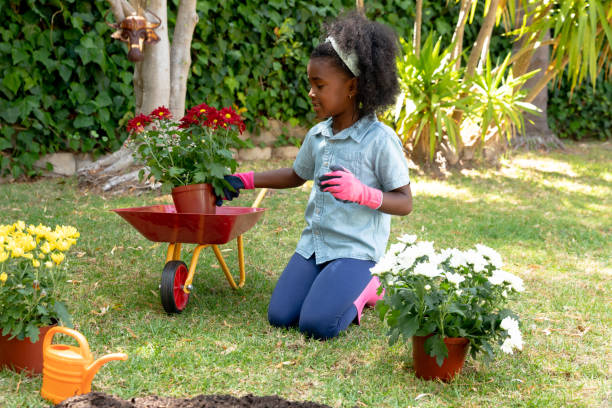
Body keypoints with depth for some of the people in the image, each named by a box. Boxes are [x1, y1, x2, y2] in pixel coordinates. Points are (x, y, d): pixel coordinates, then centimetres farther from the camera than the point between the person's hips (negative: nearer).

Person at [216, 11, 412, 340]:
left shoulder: (379, 140, -14)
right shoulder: (317, 136, 6)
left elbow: (405, 202, -11)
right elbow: (296, 176, 25)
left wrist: (361, 192, -27)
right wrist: (242, 181, 20)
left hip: (355, 250, -6)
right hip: (314, 242, 7)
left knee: (316, 325, -22)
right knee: (279, 317, -6)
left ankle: (366, 290, 8)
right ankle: (342, 289, 17)